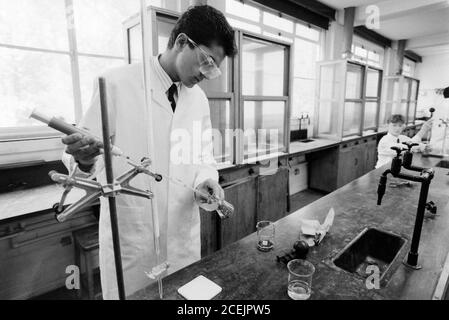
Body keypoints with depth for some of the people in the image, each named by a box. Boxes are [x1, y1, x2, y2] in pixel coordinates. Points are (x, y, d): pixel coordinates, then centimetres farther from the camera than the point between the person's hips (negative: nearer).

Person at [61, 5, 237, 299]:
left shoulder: (199, 99, 5)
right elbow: (87, 159, -8)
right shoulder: (116, 84, -11)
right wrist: (83, 159, -29)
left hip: (184, 235, 5)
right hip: (130, 238, -4)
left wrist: (206, 182, -10)